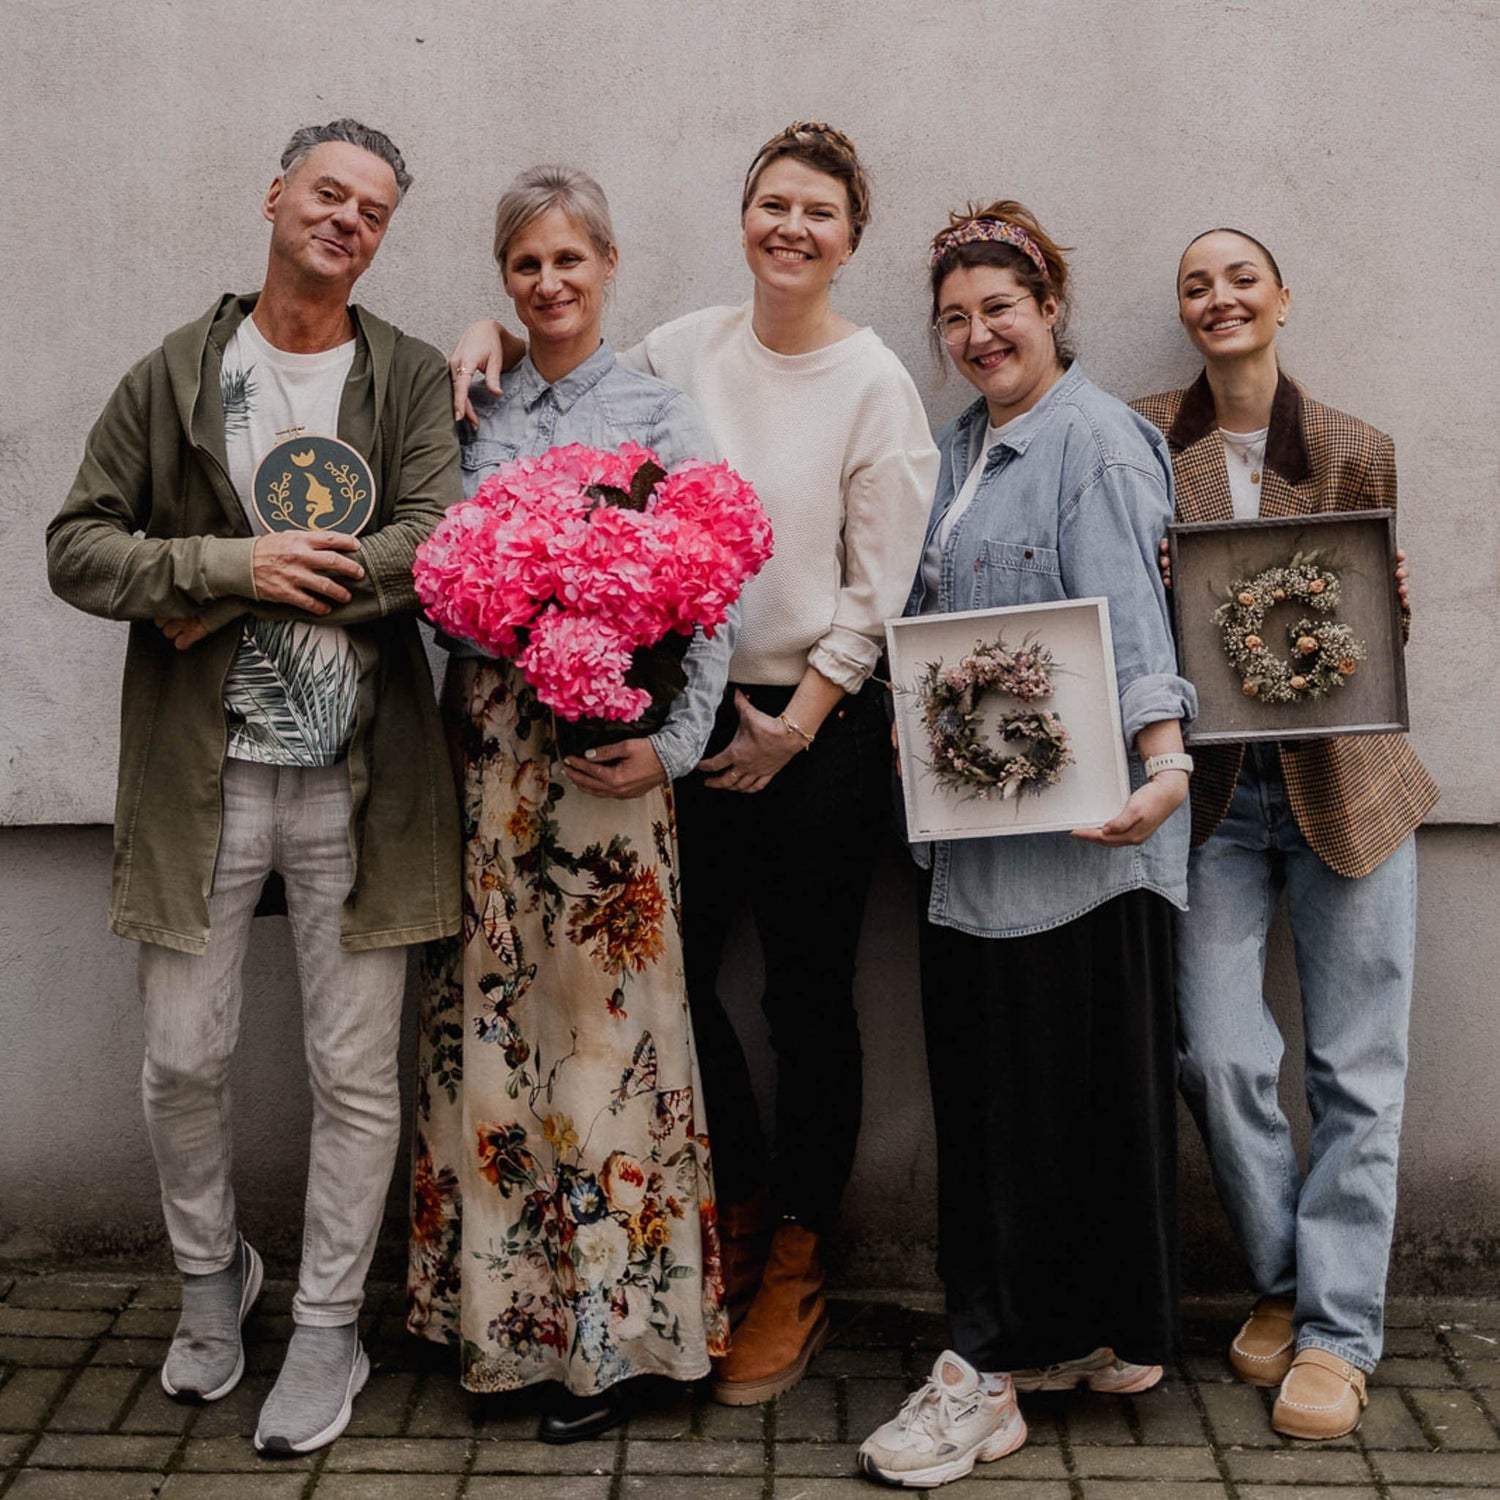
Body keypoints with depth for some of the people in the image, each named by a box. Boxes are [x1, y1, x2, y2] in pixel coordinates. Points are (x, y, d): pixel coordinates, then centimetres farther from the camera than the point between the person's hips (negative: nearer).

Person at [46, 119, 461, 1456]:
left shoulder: (412, 380, 3)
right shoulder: (174, 375, 6)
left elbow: (441, 545, -12)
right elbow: (76, 547, 3)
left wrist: (219, 596, -13)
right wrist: (236, 563, -14)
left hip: (359, 781, -1)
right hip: (199, 776, 1)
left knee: (357, 1074, 6)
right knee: (183, 1059, 9)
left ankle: (328, 1329, 24)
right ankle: (211, 1279, 37)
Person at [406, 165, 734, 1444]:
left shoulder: (661, 413, 2)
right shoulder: (474, 412, 13)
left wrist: (673, 747, -14)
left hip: (602, 748, -3)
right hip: (482, 747, 4)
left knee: (602, 1016, -1)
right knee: (485, 1014, 6)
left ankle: (609, 1331, 10)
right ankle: (498, 1301, 20)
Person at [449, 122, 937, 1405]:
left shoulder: (875, 382, -4)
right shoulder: (684, 350, 7)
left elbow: (877, 589, -6)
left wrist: (794, 724, -10)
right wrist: (499, 334, 5)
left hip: (821, 724, -4)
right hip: (694, 708, 4)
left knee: (808, 996, 5)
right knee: (674, 968, 6)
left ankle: (798, 1259, 23)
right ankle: (745, 1200, 31)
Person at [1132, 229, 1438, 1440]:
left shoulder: (1356, 453, 3)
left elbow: (1381, 616, 11)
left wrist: (1392, 608, -11)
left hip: (1345, 781, 1)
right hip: (1213, 790, 0)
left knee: (1357, 1069, 1)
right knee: (1220, 1057, -4)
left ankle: (1337, 1331, 14)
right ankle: (1282, 1284, 20)